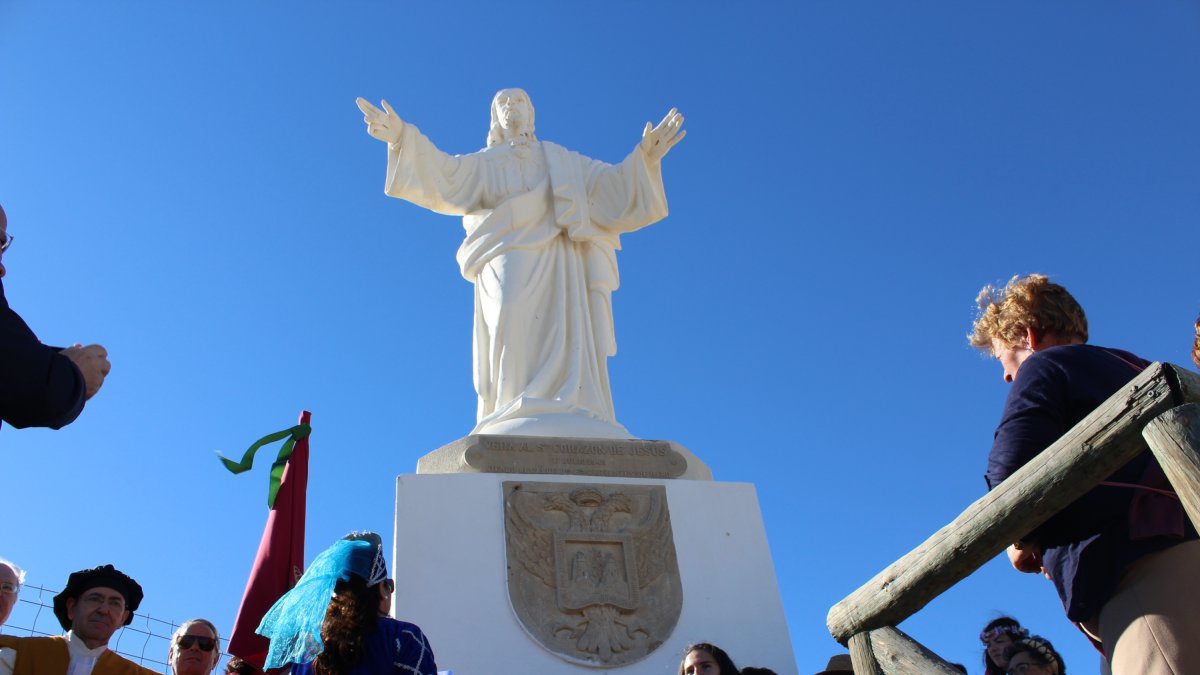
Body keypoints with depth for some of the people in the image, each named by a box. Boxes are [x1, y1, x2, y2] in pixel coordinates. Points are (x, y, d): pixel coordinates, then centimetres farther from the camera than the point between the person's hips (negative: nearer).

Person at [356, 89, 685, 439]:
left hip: (559, 256, 2)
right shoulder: (483, 162, 29)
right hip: (510, 252, -1)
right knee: (516, 319, -29)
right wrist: (403, 137, -7)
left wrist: (644, 157, 1)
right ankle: (519, 425, -40)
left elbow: (610, 182, 19)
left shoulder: (563, 160, 33)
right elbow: (445, 174, 9)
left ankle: (575, 432, -32)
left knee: (566, 332, -20)